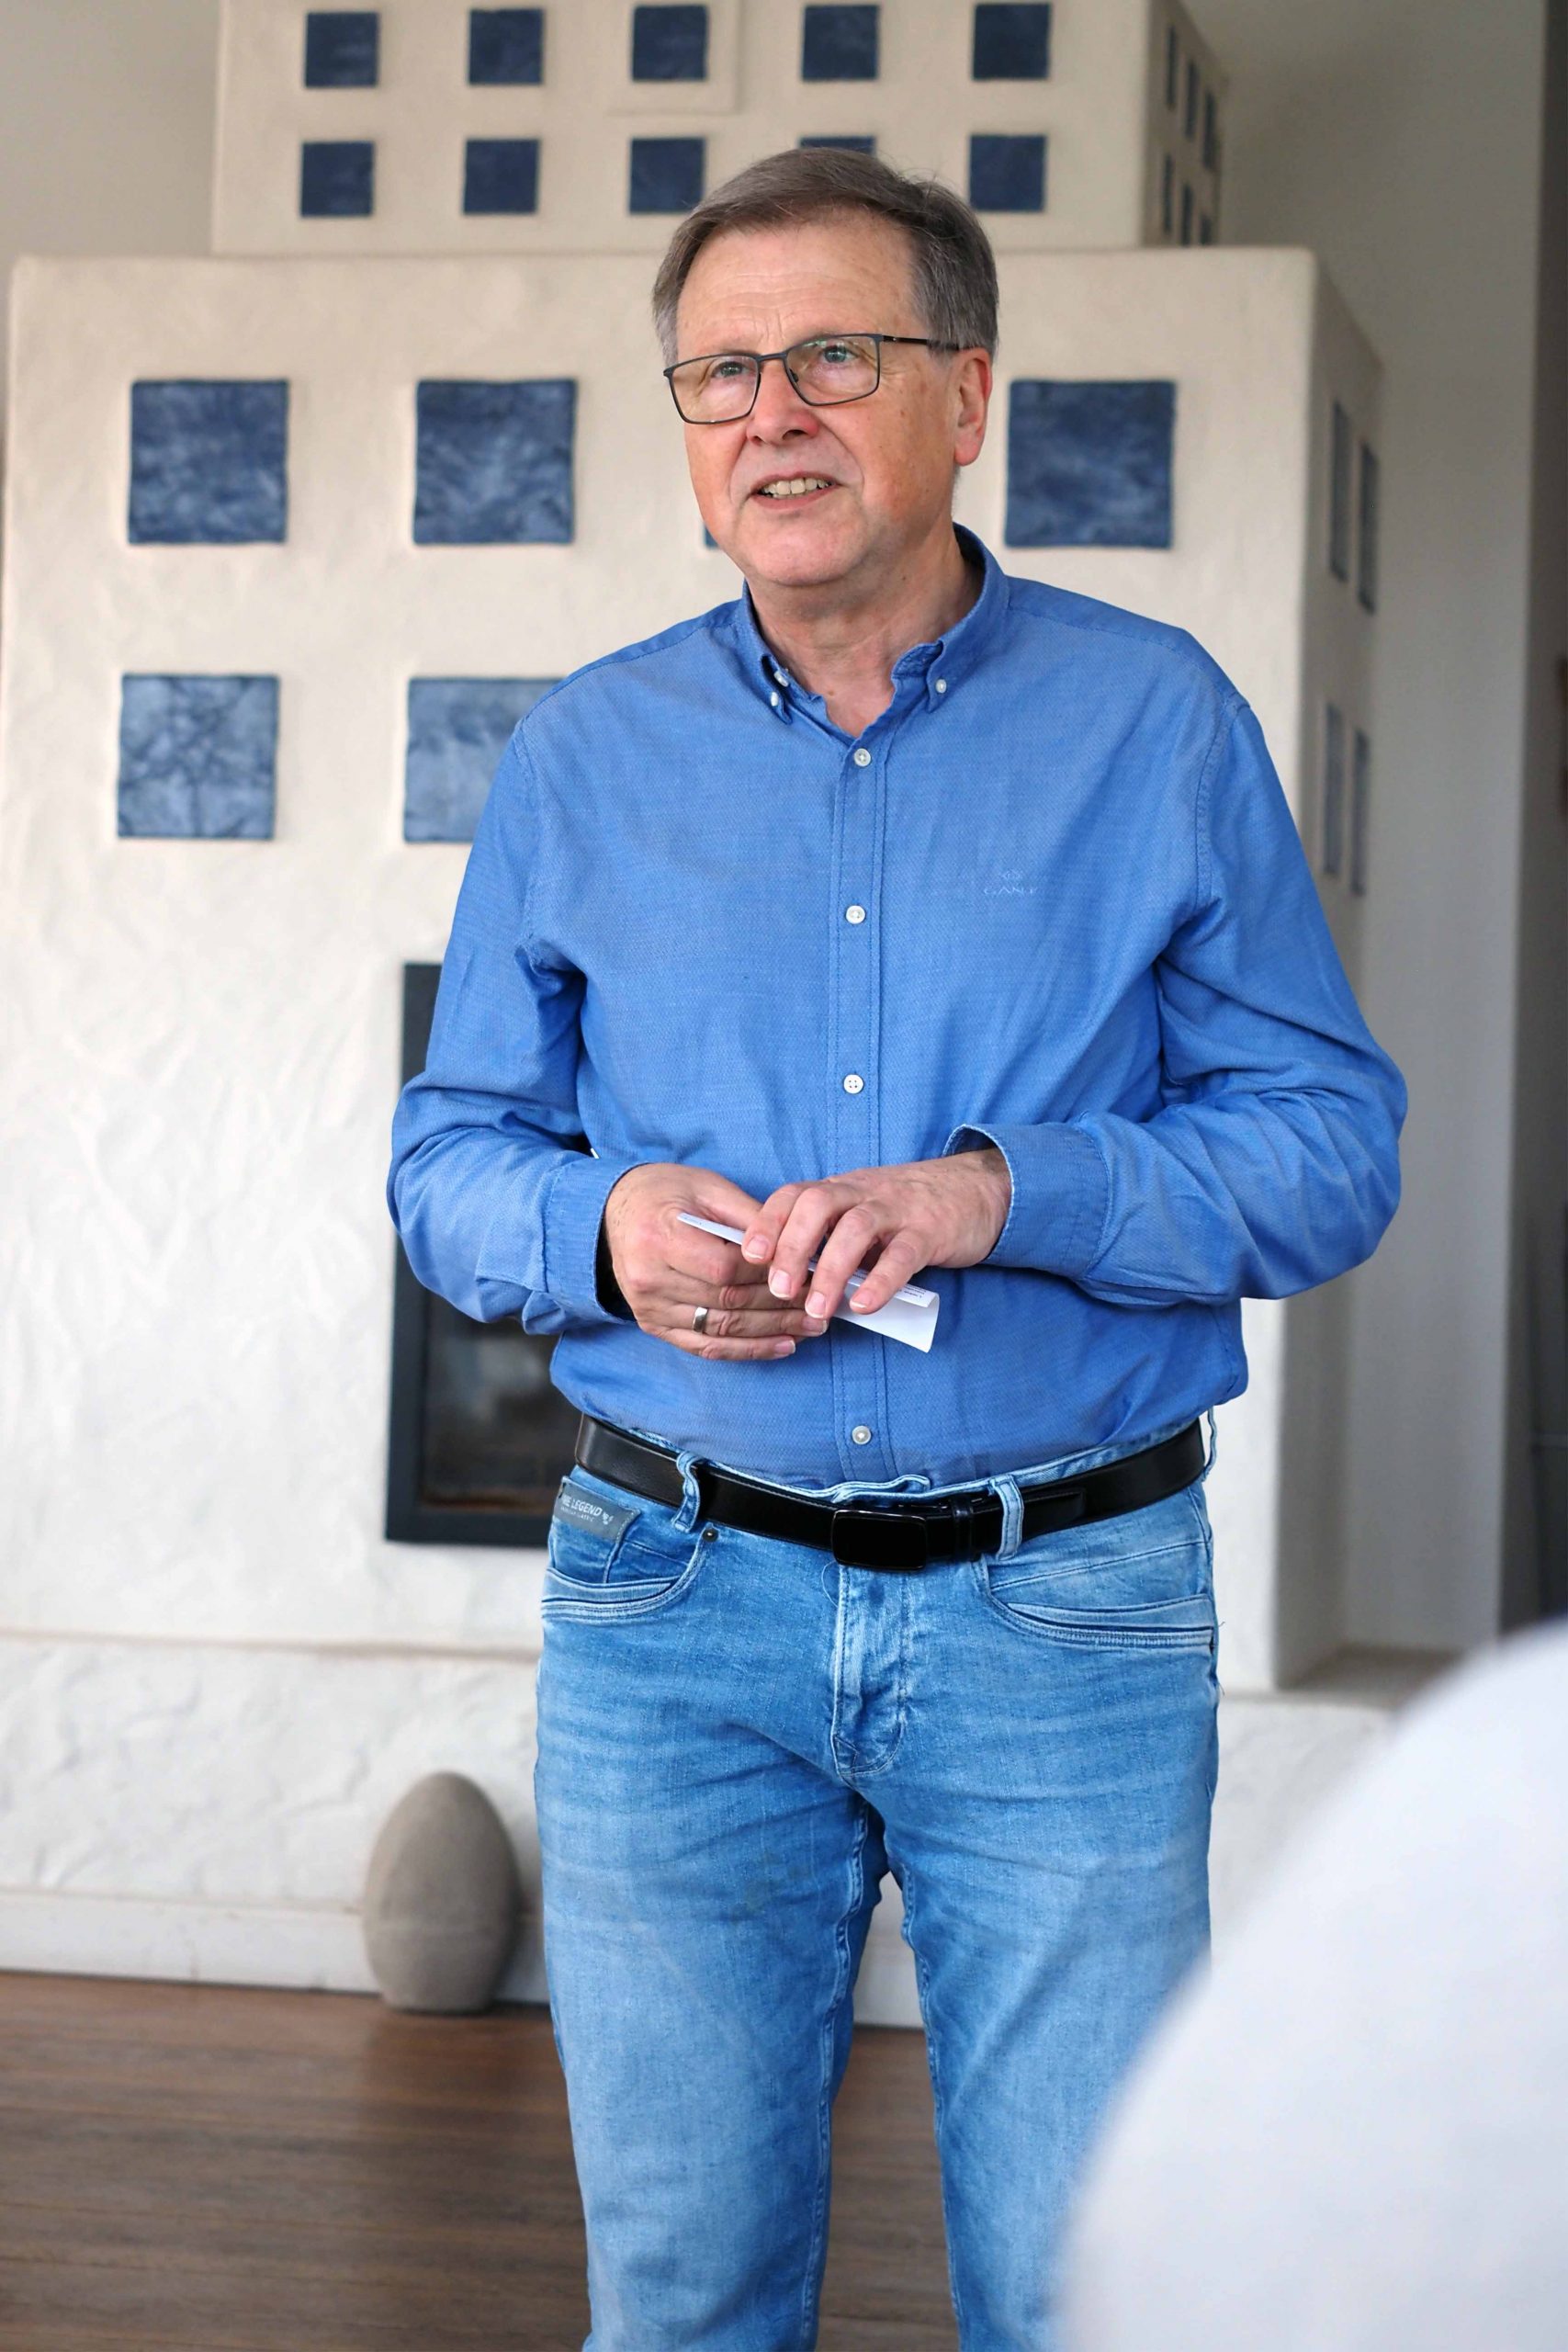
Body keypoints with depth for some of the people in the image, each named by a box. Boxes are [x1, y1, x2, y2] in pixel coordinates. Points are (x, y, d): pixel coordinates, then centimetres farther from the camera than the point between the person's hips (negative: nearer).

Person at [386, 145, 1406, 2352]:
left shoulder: (1157, 720, 2)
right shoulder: (590, 750, 8)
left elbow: (1335, 1148, -1)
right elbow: (448, 1156, 12)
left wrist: (1006, 1196, -17)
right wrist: (599, 1230, -11)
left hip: (1071, 1610, -2)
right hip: (677, 1595, 2)